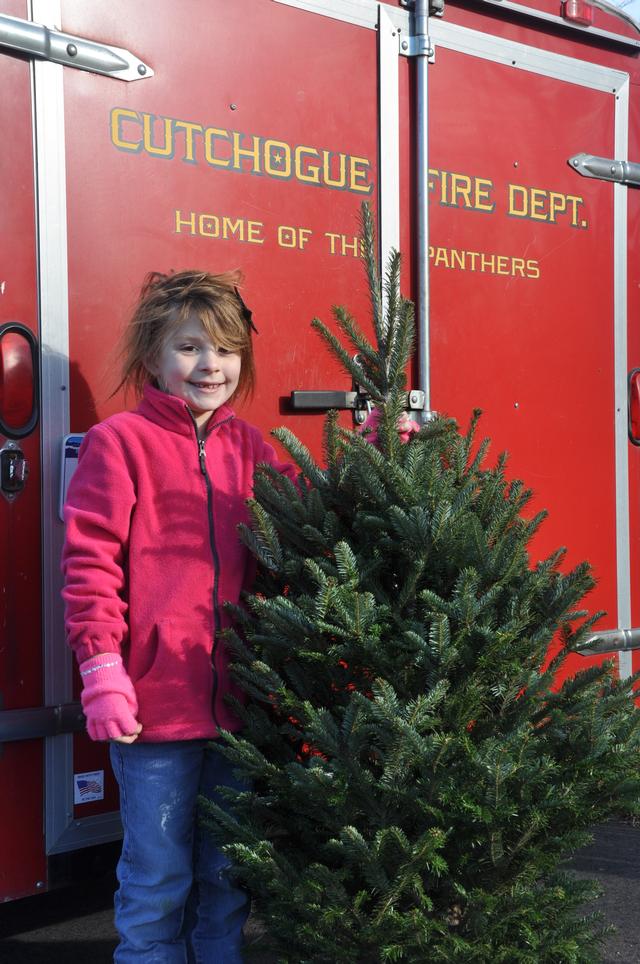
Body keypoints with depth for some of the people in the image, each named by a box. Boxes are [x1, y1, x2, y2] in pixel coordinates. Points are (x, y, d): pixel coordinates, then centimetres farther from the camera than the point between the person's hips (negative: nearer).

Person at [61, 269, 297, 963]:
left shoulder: (248, 447, 11)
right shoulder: (119, 442, -7)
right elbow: (89, 560, -10)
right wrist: (102, 666, -16)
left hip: (235, 696, 5)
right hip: (153, 698, -5)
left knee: (229, 874, 18)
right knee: (158, 879, 7)